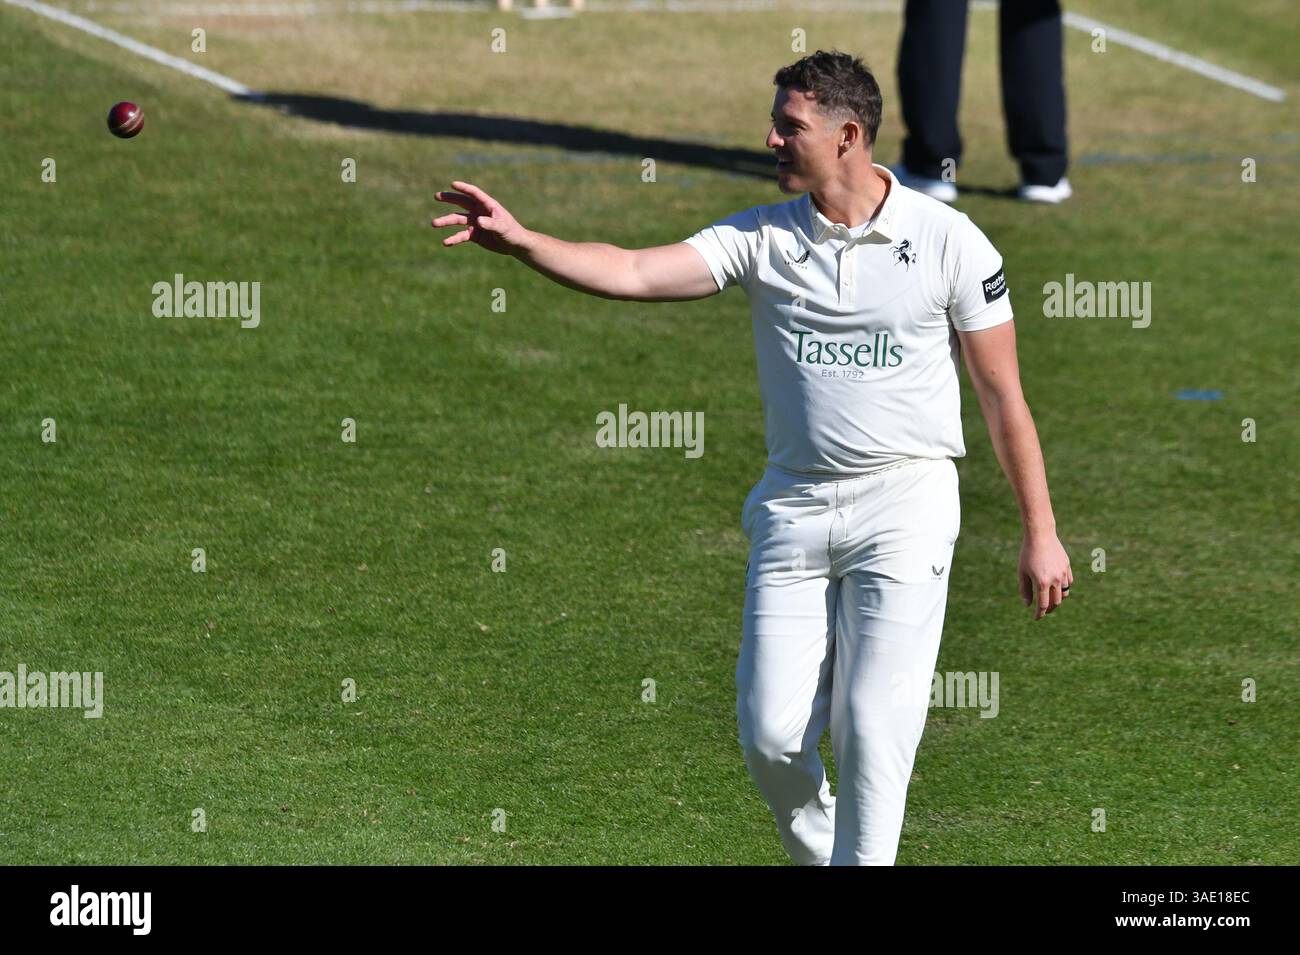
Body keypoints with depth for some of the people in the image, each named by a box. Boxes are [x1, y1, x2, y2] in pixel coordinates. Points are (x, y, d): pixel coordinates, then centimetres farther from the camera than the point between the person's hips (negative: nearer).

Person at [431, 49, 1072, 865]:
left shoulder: (948, 240, -3)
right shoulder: (761, 238, 4)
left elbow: (1004, 397, 1)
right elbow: (634, 274, -8)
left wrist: (1041, 534, 0)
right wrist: (520, 242, -23)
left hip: (903, 501, -3)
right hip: (792, 510, 3)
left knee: (873, 728, -10)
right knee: (771, 733, -2)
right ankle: (820, 851, 25)